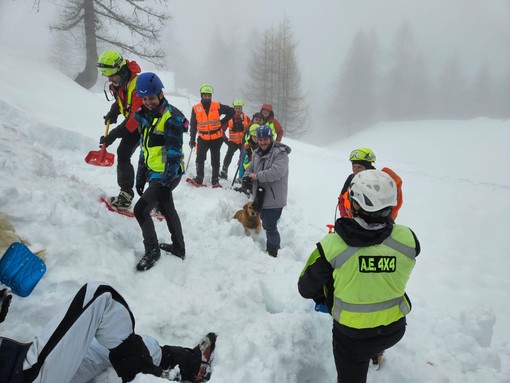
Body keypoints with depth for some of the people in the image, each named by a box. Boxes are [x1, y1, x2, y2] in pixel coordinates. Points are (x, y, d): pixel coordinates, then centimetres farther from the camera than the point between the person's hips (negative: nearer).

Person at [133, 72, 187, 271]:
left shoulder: (172, 117, -15)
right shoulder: (145, 116, 11)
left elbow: (174, 153, -20)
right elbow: (144, 149, 16)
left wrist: (167, 180, -24)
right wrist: (140, 177, 15)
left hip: (167, 175, -9)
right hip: (154, 173, 9)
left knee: (140, 209, -11)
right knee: (167, 210, 18)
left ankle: (152, 251, 7)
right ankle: (178, 248, 34)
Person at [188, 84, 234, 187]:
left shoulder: (217, 106, -4)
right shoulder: (196, 108, -2)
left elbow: (231, 111, 5)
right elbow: (193, 125, 2)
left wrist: (223, 122, -1)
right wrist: (192, 139, 0)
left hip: (216, 138, 0)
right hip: (203, 138, 0)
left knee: (215, 160, 7)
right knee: (200, 159, -9)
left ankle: (215, 181, 14)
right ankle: (199, 179, 1)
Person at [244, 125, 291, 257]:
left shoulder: (280, 153, -17)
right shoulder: (257, 153, 11)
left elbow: (276, 172, -31)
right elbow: (251, 168, 19)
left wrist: (257, 176, -24)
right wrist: (246, 177, -5)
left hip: (274, 198, -9)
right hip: (261, 196, 9)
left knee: (270, 227, -5)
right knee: (266, 224, 23)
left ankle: (273, 253, 10)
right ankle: (270, 248, 42)